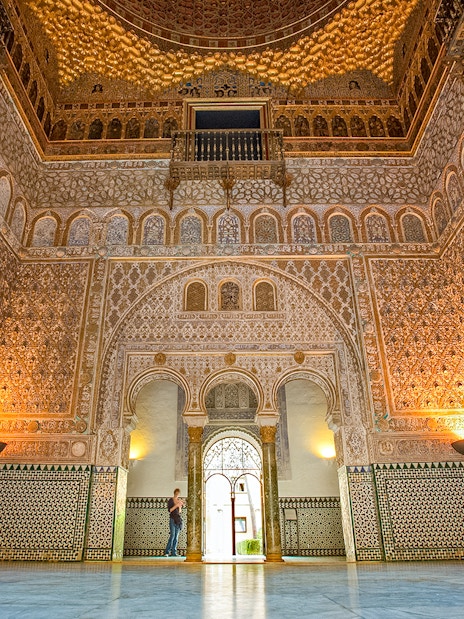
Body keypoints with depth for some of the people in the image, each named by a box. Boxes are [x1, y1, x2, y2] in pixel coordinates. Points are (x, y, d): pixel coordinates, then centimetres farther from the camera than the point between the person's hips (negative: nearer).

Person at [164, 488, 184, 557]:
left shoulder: (179, 500, 9)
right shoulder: (170, 500, -3)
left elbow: (180, 511, 9)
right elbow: (169, 510, -10)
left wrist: (180, 505, -9)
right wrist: (176, 505, -18)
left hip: (178, 519, 5)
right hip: (172, 519, -5)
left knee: (176, 536, 3)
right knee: (172, 535, -13)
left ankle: (174, 552, 5)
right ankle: (167, 552, -8)